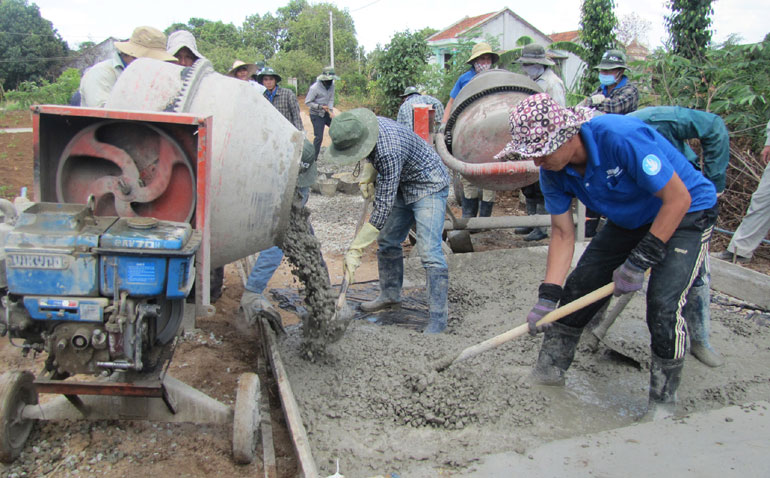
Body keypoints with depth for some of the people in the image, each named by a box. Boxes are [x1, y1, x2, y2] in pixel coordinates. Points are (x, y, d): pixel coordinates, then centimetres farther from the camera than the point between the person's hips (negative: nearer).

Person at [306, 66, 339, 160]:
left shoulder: (331, 85, -2)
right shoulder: (315, 88, -21)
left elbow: (331, 99, 2)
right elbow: (307, 102, -16)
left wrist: (331, 110, -15)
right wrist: (320, 107, -24)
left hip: (326, 113, 7)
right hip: (317, 115, -7)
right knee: (318, 137, -10)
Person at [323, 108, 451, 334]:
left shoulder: (390, 151, -38)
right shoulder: (363, 128, -11)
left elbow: (383, 207, -36)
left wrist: (356, 250, -34)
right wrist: (368, 177, -3)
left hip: (428, 186, -9)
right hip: (402, 186, 9)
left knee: (429, 252, -18)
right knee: (387, 241, 12)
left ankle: (438, 319, -13)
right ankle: (390, 295, 29)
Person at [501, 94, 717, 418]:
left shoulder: (621, 137, -36)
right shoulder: (553, 171, -15)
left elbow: (678, 199, -29)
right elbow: (563, 234, -9)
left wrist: (639, 262, -28)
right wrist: (547, 297, -16)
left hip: (686, 213, -6)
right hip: (630, 219, 7)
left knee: (663, 303, -21)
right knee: (579, 284, 1)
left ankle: (663, 402, -1)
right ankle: (549, 370, 18)